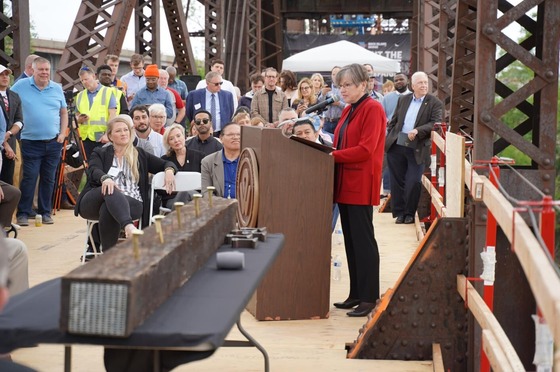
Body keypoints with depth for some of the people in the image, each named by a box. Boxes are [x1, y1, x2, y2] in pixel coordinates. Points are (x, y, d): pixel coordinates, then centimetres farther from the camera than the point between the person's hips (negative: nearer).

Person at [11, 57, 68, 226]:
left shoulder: (57, 89, 8)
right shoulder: (21, 86, -1)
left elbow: (64, 112, 15)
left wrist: (62, 133, 4)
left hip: (53, 143, 3)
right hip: (31, 142, -3)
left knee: (49, 179, 8)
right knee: (29, 178, -6)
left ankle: (45, 212, 18)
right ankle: (23, 213, 1)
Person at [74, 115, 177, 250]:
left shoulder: (140, 155, 24)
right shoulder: (100, 153, 19)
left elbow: (166, 164, 23)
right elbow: (94, 171, -2)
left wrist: (169, 170, -4)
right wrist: (105, 178, -28)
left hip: (131, 203, 1)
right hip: (92, 202, -1)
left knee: (108, 208, -37)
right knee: (110, 190, -39)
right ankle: (128, 226, -65)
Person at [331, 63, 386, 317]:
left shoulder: (372, 109, -9)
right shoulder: (348, 110, 18)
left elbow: (365, 149, -17)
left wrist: (333, 155, -17)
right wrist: (327, 151, 4)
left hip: (361, 185, -8)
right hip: (344, 184, 9)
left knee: (363, 240, -5)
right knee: (351, 240, 10)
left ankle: (369, 297, 0)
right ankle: (356, 294, 17)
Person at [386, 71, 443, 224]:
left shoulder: (435, 103, -1)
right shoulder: (403, 100, 12)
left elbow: (435, 124, -12)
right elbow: (394, 121, 16)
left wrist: (417, 131, -24)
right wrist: (387, 138, 7)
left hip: (417, 150, -3)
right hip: (397, 146, 4)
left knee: (414, 182, -3)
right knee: (397, 181, 7)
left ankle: (409, 213, 12)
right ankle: (399, 212, 17)